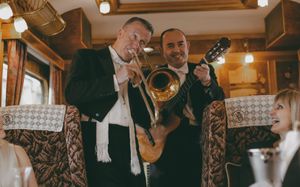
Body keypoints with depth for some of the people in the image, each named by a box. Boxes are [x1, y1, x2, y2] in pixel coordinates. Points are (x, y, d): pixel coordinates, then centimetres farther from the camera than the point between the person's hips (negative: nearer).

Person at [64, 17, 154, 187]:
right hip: (100, 147, -5)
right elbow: (72, 93, -9)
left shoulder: (134, 74, 22)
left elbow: (145, 120, 14)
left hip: (130, 152, 5)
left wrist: (138, 85, 3)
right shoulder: (87, 57, 9)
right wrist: (115, 80, -12)